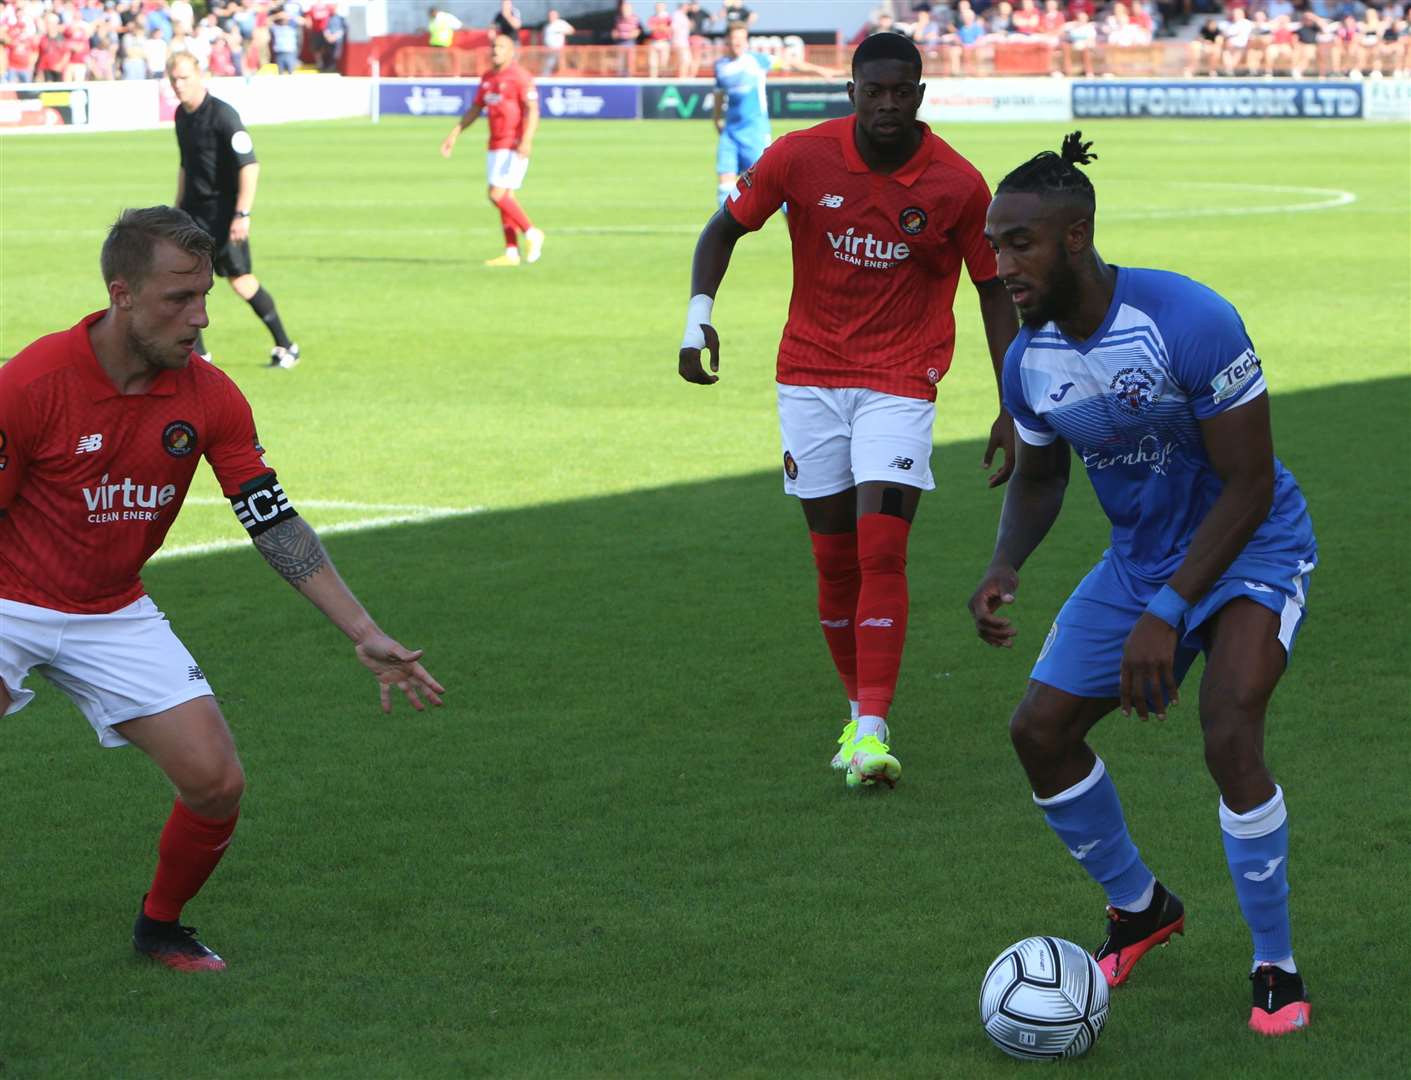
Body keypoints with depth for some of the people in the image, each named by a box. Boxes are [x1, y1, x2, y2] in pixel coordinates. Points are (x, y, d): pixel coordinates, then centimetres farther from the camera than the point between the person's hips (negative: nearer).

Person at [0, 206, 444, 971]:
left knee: (217, 783, -5)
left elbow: (275, 522, -2)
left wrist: (365, 635, -7)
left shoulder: (211, 398, -9)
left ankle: (160, 925, 21)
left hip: (115, 615, 4)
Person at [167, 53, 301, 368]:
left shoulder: (223, 115, -17)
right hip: (195, 208, 7)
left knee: (239, 279, -3)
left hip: (223, 209, -7)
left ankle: (285, 346, 12)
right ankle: (197, 353, 4)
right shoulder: (182, 115, 8)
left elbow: (249, 166, -20)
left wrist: (242, 215, -24)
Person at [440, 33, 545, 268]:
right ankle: (511, 253, 8)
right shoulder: (487, 78, 14)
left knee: (497, 195, -13)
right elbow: (474, 110, 20)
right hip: (496, 146, 8)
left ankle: (531, 233, 1)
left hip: (514, 147, -8)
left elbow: (532, 110, -19)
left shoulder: (519, 77, -11)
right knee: (505, 197, 7)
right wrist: (454, 135, 13)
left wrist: (527, 140, -31)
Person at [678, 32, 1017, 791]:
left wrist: (1011, 412, -2)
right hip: (810, 376, 2)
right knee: (835, 562, 4)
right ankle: (859, 709, 21)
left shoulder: (958, 185, -10)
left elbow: (995, 292, 0)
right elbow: (724, 228, 5)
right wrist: (698, 316, -11)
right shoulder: (801, 157, -8)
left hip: (901, 382, -2)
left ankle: (873, 732, -17)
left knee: (881, 551, -15)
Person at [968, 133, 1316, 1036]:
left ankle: (1277, 968, -7)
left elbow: (1248, 485, -25)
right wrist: (1005, 569, -11)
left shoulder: (1192, 322, -29)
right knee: (1040, 732, 0)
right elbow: (1038, 477, 10)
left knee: (1230, 738, -26)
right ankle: (1140, 908, 26)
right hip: (1141, 555, 7)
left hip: (1252, 549, -6)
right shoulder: (1030, 360, -9)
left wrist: (1167, 613, -30)